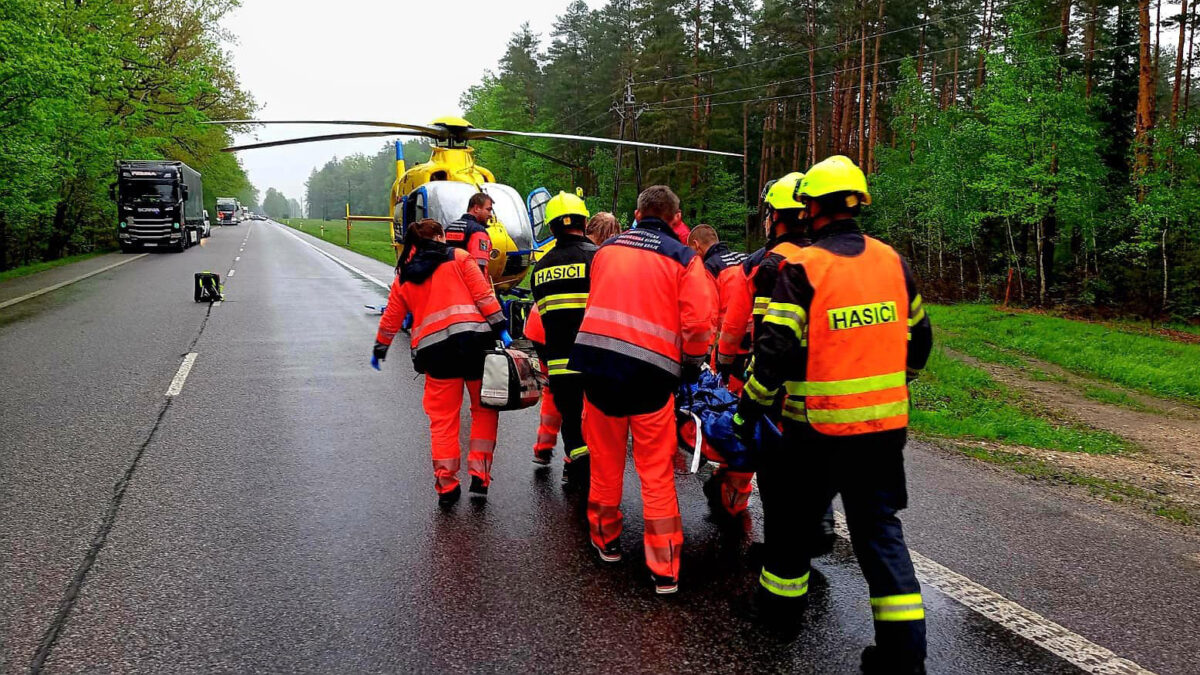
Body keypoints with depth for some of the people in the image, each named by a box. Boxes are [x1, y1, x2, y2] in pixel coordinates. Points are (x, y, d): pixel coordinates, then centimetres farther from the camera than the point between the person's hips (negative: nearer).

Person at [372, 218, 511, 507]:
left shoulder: (403, 277, 18)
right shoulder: (457, 257, 9)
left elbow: (391, 318, 24)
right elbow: (483, 295, -1)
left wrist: (379, 349, 37)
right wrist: (500, 328, -1)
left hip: (434, 350, 3)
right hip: (473, 340, -2)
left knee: (442, 418, 9)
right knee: (484, 408, 11)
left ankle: (446, 484, 9)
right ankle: (479, 472, 5)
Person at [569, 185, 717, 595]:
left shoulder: (607, 249, 12)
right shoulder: (684, 259, 1)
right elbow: (699, 322, -8)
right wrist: (691, 368, 8)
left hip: (597, 361, 3)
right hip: (652, 372, -3)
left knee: (605, 461, 18)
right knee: (657, 472, 5)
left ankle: (606, 539, 36)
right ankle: (664, 569, 8)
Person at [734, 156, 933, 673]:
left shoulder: (802, 268, -13)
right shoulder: (892, 261, 5)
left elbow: (777, 350, -17)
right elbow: (919, 338, 15)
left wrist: (749, 408, -5)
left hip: (820, 429, -5)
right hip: (887, 423, 5)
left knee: (787, 509, 18)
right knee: (878, 525, 12)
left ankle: (783, 596, 34)